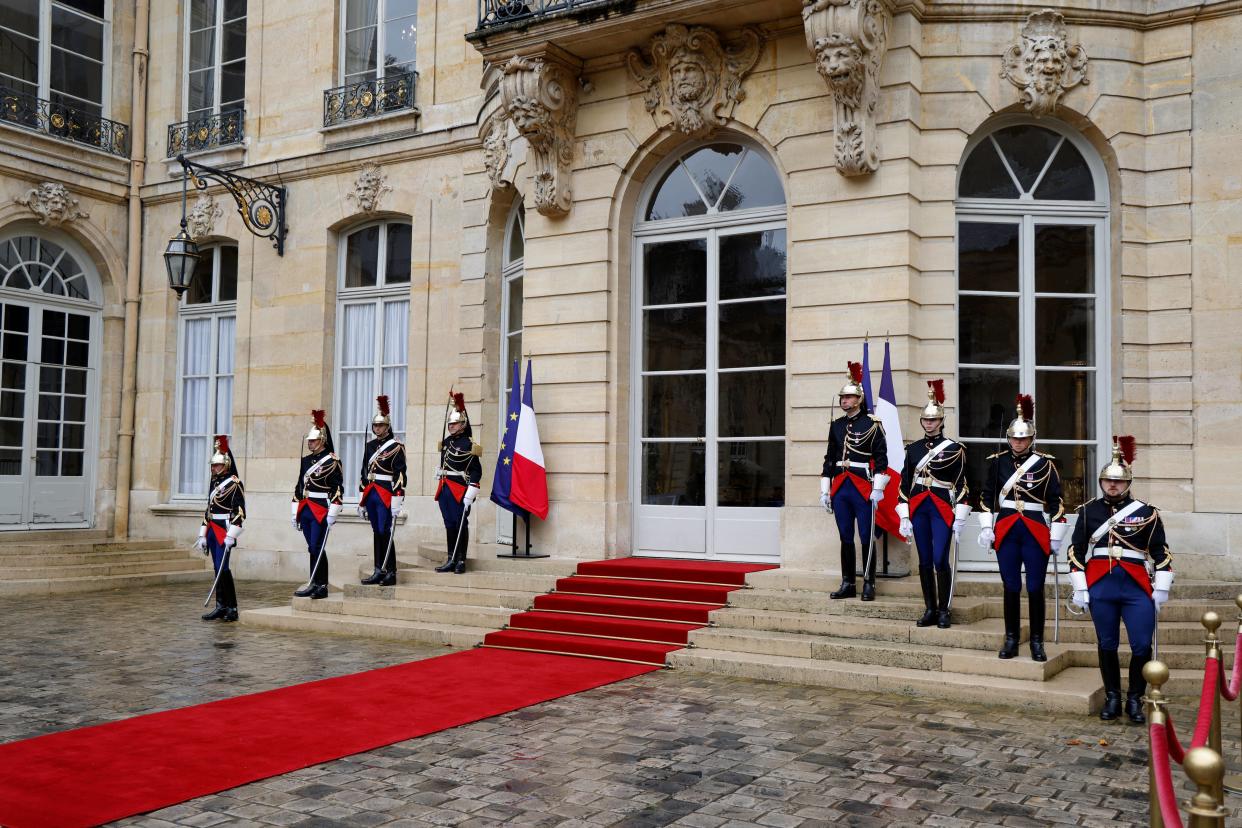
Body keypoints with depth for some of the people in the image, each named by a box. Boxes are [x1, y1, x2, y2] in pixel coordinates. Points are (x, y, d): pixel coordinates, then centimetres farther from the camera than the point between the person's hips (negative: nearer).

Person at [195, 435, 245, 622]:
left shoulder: (234, 483, -10)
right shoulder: (215, 483, 16)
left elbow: (239, 511, -16)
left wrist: (231, 536, -21)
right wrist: (203, 535, 17)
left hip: (225, 530, -8)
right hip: (213, 531, 8)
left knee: (223, 568, -10)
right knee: (218, 569, 9)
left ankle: (232, 609, -5)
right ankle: (221, 606, 14)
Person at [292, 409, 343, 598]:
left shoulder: (332, 461, -7)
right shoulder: (306, 461, 14)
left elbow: (338, 488, -12)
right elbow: (299, 487, 19)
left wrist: (332, 514, -17)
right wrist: (296, 512, 16)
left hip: (321, 511, -7)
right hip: (306, 511, 7)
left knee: (317, 548, -7)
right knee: (313, 549, 9)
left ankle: (315, 584, -2)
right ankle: (319, 585, 14)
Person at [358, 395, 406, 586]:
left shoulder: (396, 447, -6)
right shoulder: (370, 446, 14)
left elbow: (400, 475, -12)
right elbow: (364, 474, 18)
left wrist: (396, 502, -17)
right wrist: (362, 501, 15)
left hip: (386, 496, -6)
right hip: (371, 495, 6)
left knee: (385, 533, -7)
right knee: (376, 533, 9)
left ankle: (390, 573, 0)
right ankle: (379, 571, 15)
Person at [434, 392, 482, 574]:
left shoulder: (468, 445, -9)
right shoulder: (446, 442, 13)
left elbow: (476, 472, -13)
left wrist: (470, 494, -18)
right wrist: (440, 486, 21)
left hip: (460, 491, -7)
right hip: (444, 489, 7)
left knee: (461, 525, -1)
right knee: (449, 525, 10)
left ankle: (461, 561, 5)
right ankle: (451, 560, 16)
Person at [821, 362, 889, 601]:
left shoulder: (872, 424, -3)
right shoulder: (836, 425, 13)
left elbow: (881, 458, -7)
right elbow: (830, 459, 15)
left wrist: (877, 489, -13)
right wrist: (825, 490, 12)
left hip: (863, 488, -5)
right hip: (840, 489, 5)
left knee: (866, 537, 0)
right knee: (846, 538, 9)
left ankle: (869, 585, 7)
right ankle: (848, 584, 14)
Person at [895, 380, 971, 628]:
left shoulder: (954, 449, -2)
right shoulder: (913, 449, 8)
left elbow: (961, 485, -2)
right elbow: (905, 484, 9)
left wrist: (959, 519, -7)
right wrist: (904, 517, 4)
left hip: (942, 509, -4)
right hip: (918, 508, 4)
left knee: (940, 560, -7)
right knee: (924, 561, 7)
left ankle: (943, 611, 5)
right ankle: (930, 610, 16)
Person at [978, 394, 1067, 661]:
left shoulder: (1045, 463, -1)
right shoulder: (997, 461, 4)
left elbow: (1056, 501, 1)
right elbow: (987, 497, 8)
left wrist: (1056, 535, -2)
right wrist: (986, 528, 2)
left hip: (1036, 531, -1)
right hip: (1006, 531, 1)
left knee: (1035, 588, 3)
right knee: (1011, 587, 8)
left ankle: (1037, 641, 14)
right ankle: (1011, 639, 18)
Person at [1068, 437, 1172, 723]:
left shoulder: (1146, 512, 3)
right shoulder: (1088, 511, 5)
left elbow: (1161, 553, 5)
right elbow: (1076, 551, 6)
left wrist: (1161, 589, 0)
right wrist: (1079, 588, 2)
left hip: (1137, 588, -1)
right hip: (1100, 588, 1)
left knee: (1142, 646, -2)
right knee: (1107, 645, 10)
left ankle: (1135, 700, 15)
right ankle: (1112, 697, 23)